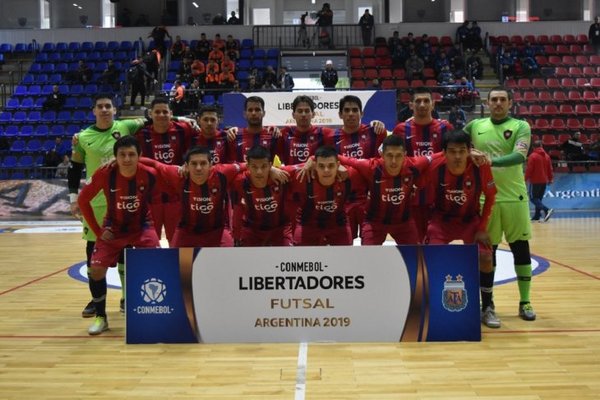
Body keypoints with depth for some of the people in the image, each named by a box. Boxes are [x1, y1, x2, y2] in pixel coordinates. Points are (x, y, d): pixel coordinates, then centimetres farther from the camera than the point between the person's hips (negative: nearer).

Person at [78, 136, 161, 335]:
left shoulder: (150, 174, -23)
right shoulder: (104, 174, -22)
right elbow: (83, 200, -7)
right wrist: (98, 230, -8)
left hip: (142, 226, 0)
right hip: (114, 228, 1)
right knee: (96, 269, -10)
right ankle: (101, 318, 11)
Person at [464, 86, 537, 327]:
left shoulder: (520, 127, -1)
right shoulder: (475, 126, 6)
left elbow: (519, 156, -18)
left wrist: (491, 161, -31)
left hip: (515, 197, -1)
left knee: (521, 248, 5)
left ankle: (525, 302, 20)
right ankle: (488, 306, 13)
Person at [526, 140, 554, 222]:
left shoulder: (532, 156, -10)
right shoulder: (546, 156, 8)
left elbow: (529, 169, -13)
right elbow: (550, 169, 10)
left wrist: (526, 179, -5)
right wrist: (550, 179, 17)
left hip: (535, 181, -6)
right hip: (544, 181, 7)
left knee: (534, 198, -5)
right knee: (539, 198, 14)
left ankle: (547, 210, -24)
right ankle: (537, 216, 15)